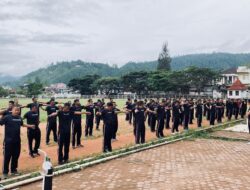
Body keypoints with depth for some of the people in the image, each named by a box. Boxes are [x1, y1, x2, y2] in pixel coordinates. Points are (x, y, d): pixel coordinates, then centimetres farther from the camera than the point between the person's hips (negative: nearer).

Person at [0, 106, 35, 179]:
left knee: (16, 156, 12)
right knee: (7, 156, 0)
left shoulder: (19, 118, 7)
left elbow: (22, 124, 26)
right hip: (8, 140, -5)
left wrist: (30, 126, 35)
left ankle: (13, 170, 27)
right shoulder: (7, 117, -10)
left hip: (17, 140, 5)